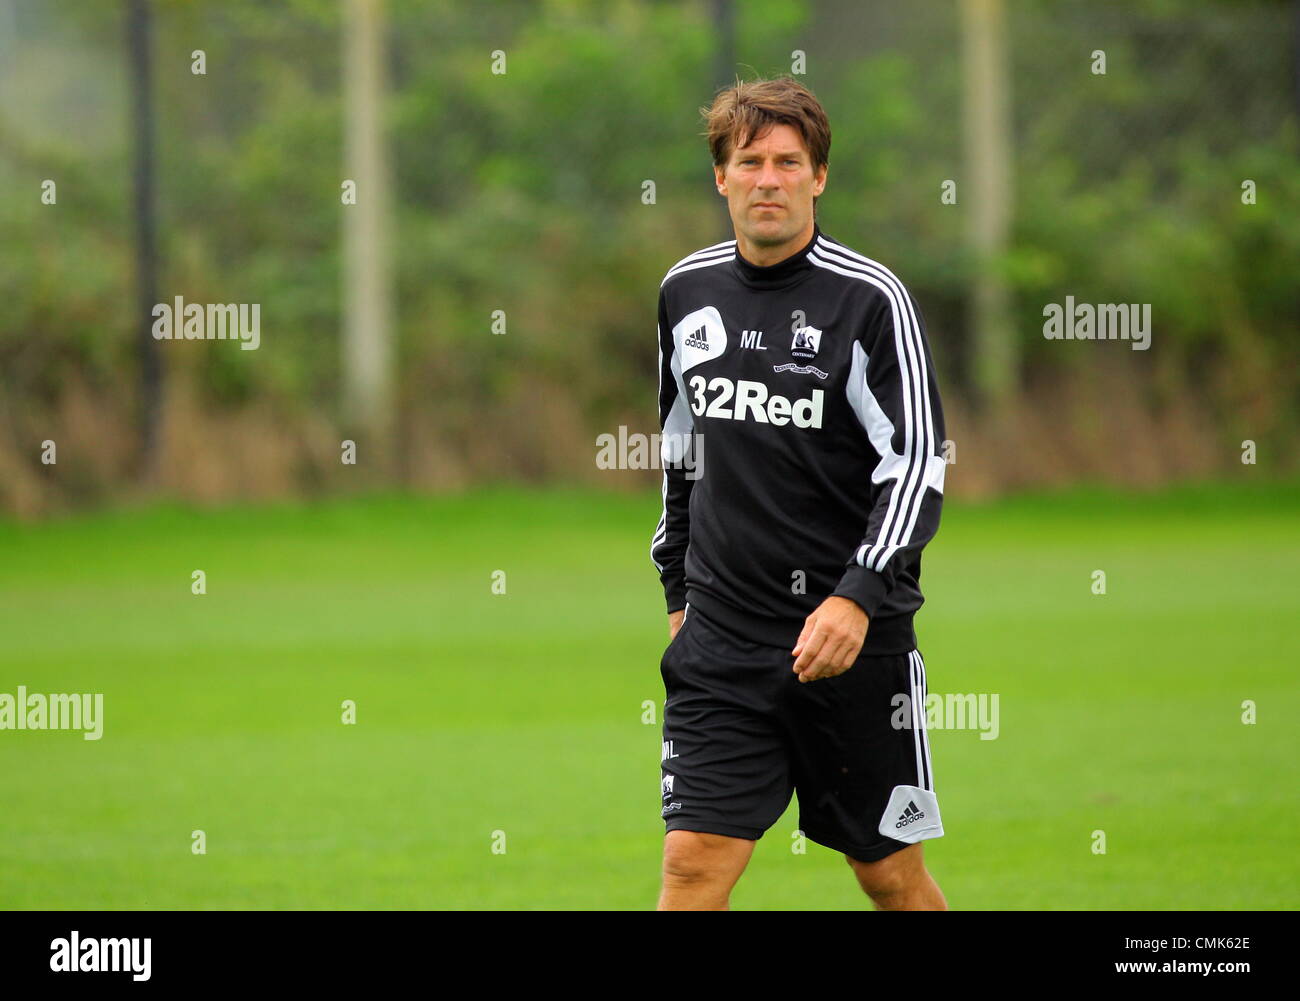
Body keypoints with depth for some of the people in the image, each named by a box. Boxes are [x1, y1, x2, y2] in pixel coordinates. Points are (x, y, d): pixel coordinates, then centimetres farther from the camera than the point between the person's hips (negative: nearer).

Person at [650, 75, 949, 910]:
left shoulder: (871, 300, -8)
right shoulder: (687, 292, 8)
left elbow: (918, 467, -14)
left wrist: (857, 598, -26)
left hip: (856, 639, -3)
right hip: (722, 638, 3)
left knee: (890, 875, 6)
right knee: (693, 866, -9)